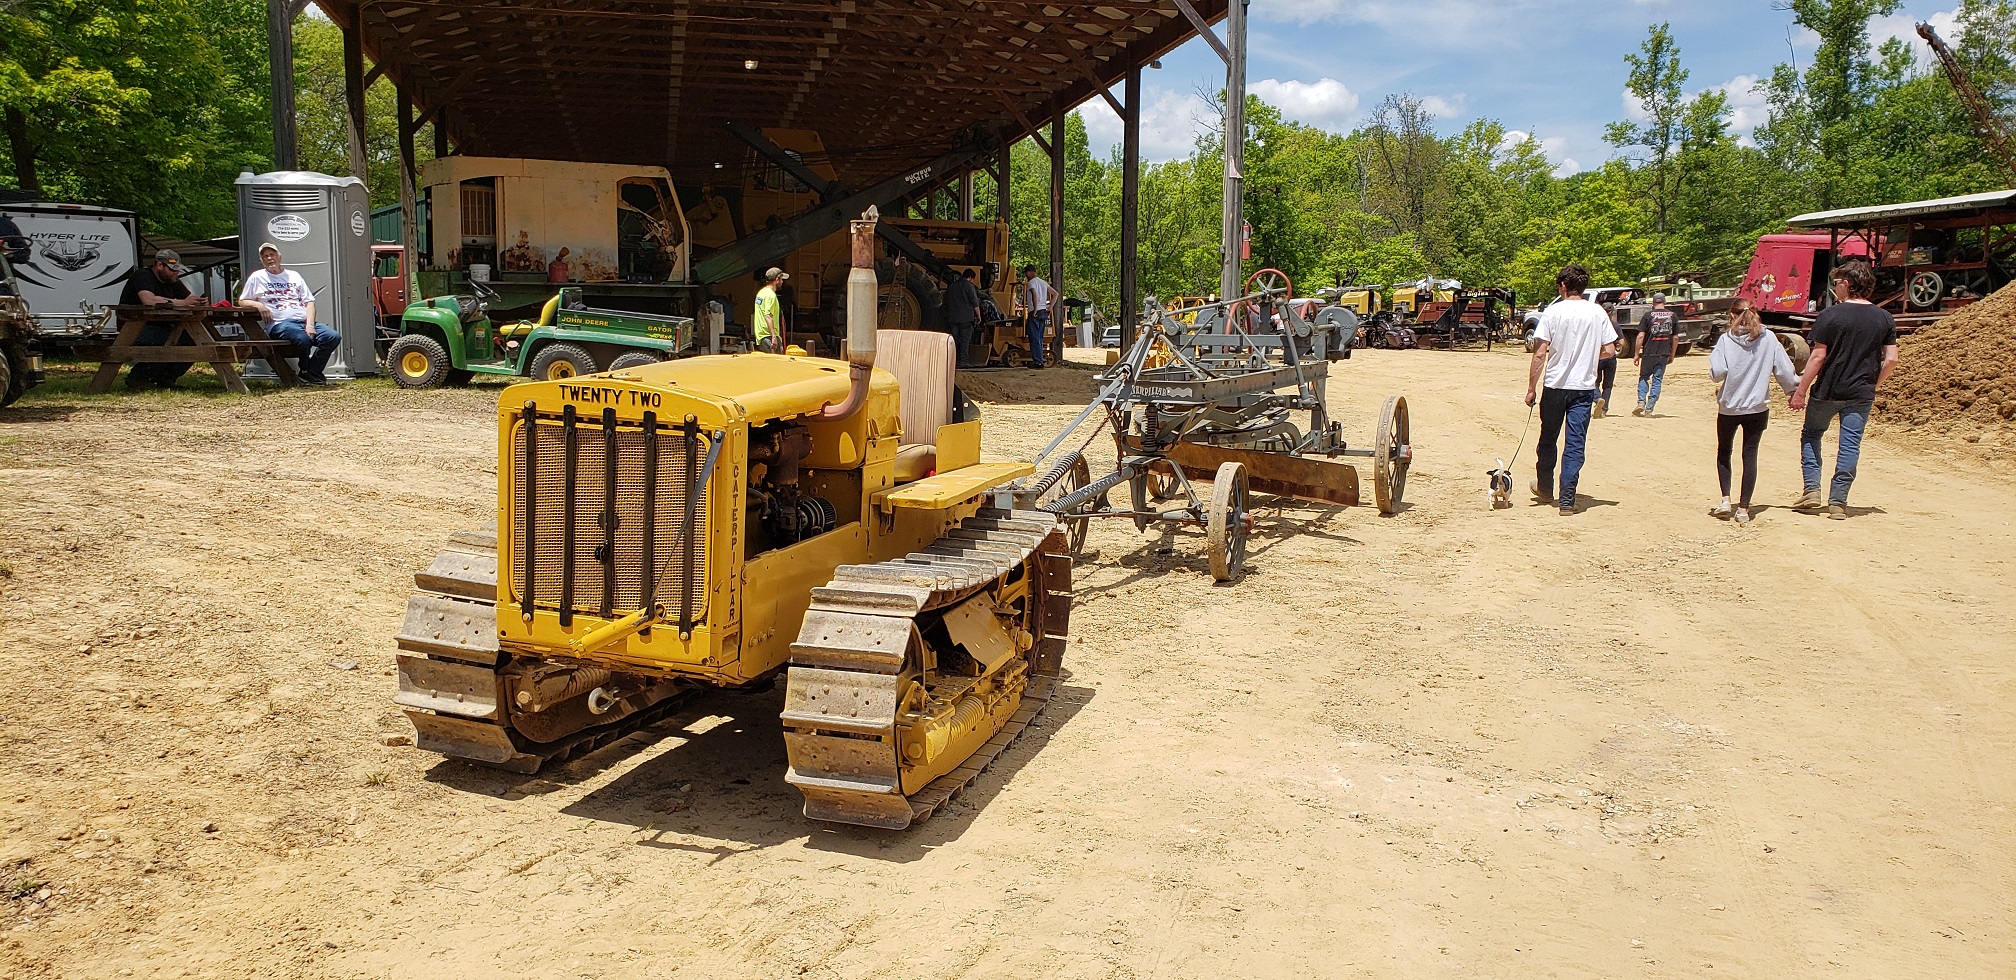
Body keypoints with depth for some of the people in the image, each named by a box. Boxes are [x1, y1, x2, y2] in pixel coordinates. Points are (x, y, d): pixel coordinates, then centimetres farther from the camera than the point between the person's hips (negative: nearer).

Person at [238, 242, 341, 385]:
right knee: (303, 339, -38)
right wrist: (258, 305, -4)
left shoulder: (294, 276, 24)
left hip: (304, 321, 4)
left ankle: (310, 374, -14)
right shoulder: (257, 278, 18)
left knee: (333, 337, -24)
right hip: (279, 324, -4)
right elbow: (241, 301, 20)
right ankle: (305, 372, -10)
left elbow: (309, 302, 16)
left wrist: (310, 325, -2)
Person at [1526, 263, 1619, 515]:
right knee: (1576, 444, 3)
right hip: (1584, 388, 1)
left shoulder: (1553, 312, -7)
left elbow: (1540, 354, -10)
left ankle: (1545, 489, 31)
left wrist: (1531, 388, -4)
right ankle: (1567, 499, -2)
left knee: (1548, 439, 16)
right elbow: (1610, 351, 2)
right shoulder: (1598, 313, 0)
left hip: (1555, 385, -1)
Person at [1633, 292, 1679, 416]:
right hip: (1664, 354, 2)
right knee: (1657, 380, 6)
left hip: (1649, 353, -2)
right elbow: (1676, 338, 8)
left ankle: (1641, 402, -4)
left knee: (1644, 377, 13)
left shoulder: (1648, 315, -4)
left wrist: (1636, 354, -2)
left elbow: (1641, 336, -8)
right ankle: (1649, 408, 3)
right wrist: (1672, 355, 17)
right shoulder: (1673, 316, 5)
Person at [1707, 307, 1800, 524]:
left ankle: (1725, 500, 7)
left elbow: (1717, 372, -16)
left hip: (1729, 406, -1)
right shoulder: (1769, 338, -3)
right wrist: (1796, 388, 16)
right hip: (1758, 407, 1)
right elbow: (1784, 370, 0)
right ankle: (1743, 509, 4)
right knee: (1750, 455, 6)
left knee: (1723, 451, 17)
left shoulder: (1726, 340, -8)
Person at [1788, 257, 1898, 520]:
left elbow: (1818, 356, -12)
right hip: (1861, 394, 3)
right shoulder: (1885, 318, 2)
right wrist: (1872, 384, 16)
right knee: (1850, 445, 6)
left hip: (1827, 390, -3)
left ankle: (1812, 490, 8)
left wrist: (1801, 390, -7)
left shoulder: (1831, 315, -10)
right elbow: (1891, 360, 1)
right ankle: (1838, 502, 6)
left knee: (1811, 435, 16)